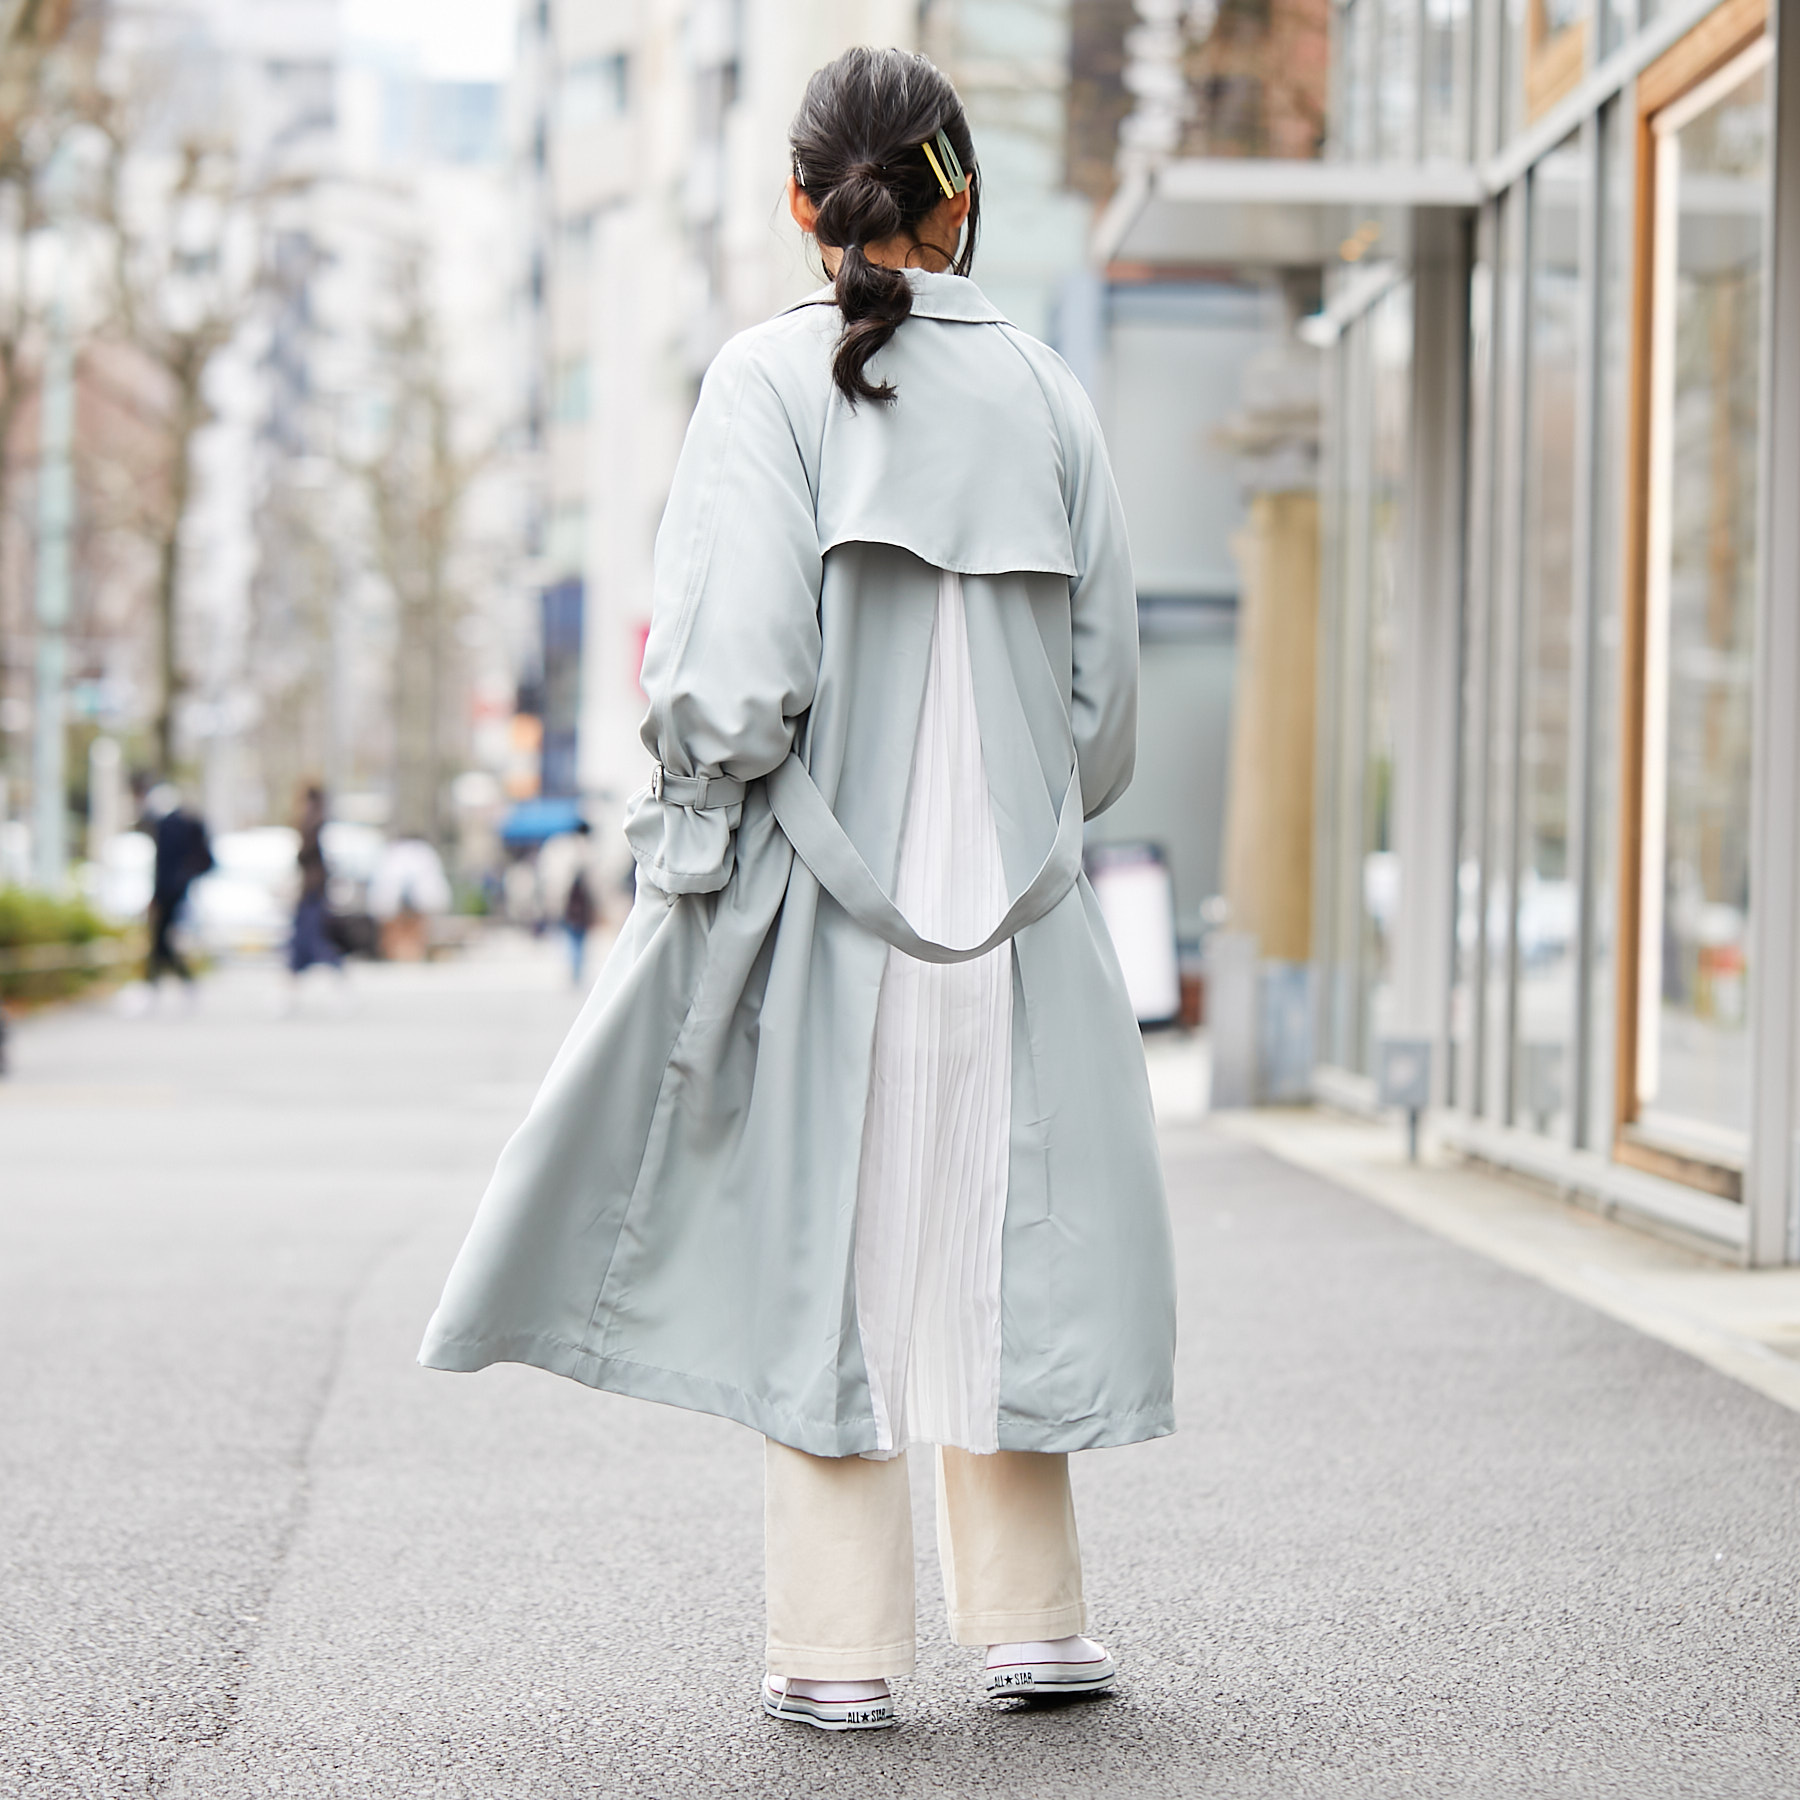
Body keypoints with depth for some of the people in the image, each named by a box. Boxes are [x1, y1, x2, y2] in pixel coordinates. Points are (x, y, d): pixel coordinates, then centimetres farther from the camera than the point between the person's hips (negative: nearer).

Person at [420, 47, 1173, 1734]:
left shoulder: (773, 376, -8)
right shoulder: (1042, 387, 4)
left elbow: (737, 676, -17)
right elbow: (1107, 693, 6)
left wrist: (668, 697, 3)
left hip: (822, 895, -3)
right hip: (1011, 902, 3)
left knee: (819, 1252, 5)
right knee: (994, 1244, 13)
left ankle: (839, 1646, 9)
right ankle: (1030, 1615, 19)